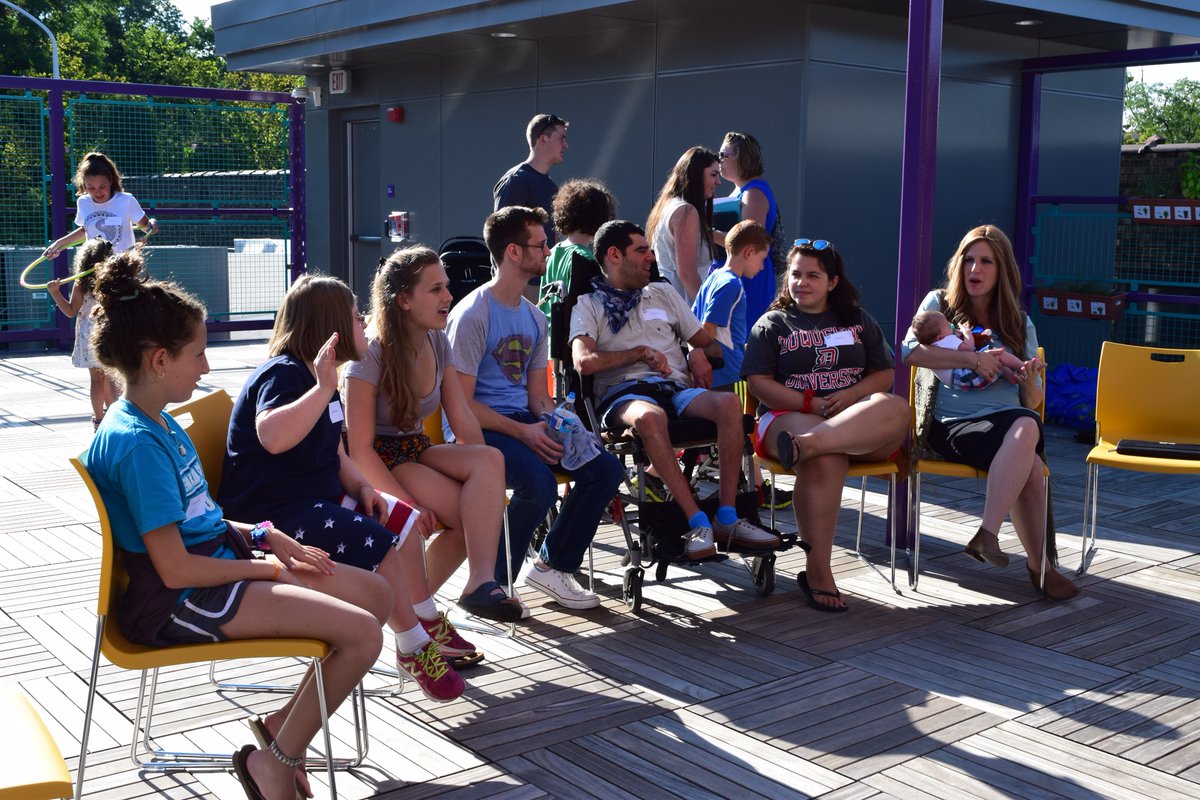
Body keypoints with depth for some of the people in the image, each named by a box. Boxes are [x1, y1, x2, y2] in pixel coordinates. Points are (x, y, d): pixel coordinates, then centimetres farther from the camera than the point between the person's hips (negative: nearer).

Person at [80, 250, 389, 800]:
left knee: (376, 593, 8)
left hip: (217, 561, 10)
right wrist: (269, 567, -11)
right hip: (180, 603, -10)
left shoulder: (157, 424, 10)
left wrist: (264, 536, 4)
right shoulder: (138, 445, -22)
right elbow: (176, 568, -23)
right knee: (362, 633, -20)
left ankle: (283, 724, 15)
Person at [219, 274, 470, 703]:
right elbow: (272, 437, -40)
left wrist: (362, 487, 2)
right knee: (377, 545, -23)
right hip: (274, 513, -11)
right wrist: (323, 388, -41)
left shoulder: (315, 377, 14)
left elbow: (334, 453, 20)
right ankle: (414, 649, -6)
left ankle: (427, 624, 19)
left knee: (403, 521, 10)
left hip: (318, 497, 11)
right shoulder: (282, 373, -18)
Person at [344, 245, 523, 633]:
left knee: (490, 458, -26)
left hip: (417, 450, 6)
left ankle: (482, 580, -25)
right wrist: (407, 504, -26)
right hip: (377, 463, -6)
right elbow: (360, 448, -18)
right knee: (474, 513, -29)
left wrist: (485, 480, -15)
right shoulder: (371, 353, -16)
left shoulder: (438, 343, 4)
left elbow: (465, 425, 0)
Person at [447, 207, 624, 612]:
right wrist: (523, 432, -21)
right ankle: (492, 582, -9)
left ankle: (553, 566, 7)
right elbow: (462, 403, -14)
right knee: (539, 484, -32)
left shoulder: (534, 317, 15)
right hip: (480, 428, -8)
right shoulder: (472, 315, -11)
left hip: (524, 422, 8)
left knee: (606, 469, -9)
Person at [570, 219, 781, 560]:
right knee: (649, 416, -41)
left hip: (677, 388, 4)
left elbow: (710, 343, 30)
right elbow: (584, 362, -6)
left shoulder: (663, 293, 28)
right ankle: (698, 523, -38)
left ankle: (727, 518, -30)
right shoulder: (589, 305, 13)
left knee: (729, 402, -30)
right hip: (624, 392, -4)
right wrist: (642, 352, -6)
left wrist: (699, 353, 6)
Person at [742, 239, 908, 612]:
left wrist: (851, 395, -7)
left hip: (861, 426, 3)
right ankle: (817, 573, -35)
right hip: (790, 416, -3)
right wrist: (812, 404, -10)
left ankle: (806, 444, -50)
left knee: (895, 409, -33)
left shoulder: (858, 320, 23)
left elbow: (884, 375, 16)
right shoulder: (773, 323, 16)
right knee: (826, 460, -38)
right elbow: (759, 382, 3)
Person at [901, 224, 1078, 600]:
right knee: (1029, 464, -33)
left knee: (1027, 425, -37)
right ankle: (1038, 565, -22)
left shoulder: (1019, 324, 19)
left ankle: (988, 534, -36)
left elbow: (1032, 401, 15)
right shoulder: (939, 304, 11)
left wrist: (1031, 379, -9)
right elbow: (910, 351, -10)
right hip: (953, 424, -3)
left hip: (1008, 419, 3)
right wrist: (973, 359, -16)